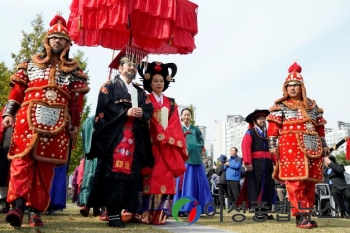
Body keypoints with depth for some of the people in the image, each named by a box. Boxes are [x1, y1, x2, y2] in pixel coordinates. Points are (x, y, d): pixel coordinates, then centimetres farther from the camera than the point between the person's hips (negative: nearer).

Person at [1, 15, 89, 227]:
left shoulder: (73, 70, 16)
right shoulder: (32, 64, 17)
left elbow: (77, 100, 10)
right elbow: (17, 90, 11)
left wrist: (74, 127, 4)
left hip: (57, 122, 0)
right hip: (28, 118, 0)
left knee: (45, 166, 1)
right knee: (22, 160, -12)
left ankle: (36, 210, 6)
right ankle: (18, 206, -18)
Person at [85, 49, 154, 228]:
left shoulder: (140, 92, 25)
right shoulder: (109, 86, 9)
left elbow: (149, 110, 13)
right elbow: (104, 107, -6)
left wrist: (142, 114, -9)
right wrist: (126, 112, -15)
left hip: (134, 138, 5)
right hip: (114, 137, -5)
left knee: (130, 173, 1)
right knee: (113, 173, -12)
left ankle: (123, 210, 6)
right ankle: (114, 213, -12)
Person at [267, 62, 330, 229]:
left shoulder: (312, 105, 19)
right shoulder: (280, 106, 5)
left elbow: (320, 127, 20)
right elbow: (273, 127, -4)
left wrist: (324, 145, 15)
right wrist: (272, 146, -13)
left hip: (312, 147, 5)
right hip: (291, 147, -5)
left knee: (309, 182, 6)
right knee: (296, 181, -11)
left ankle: (306, 215, 13)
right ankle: (301, 216, -9)